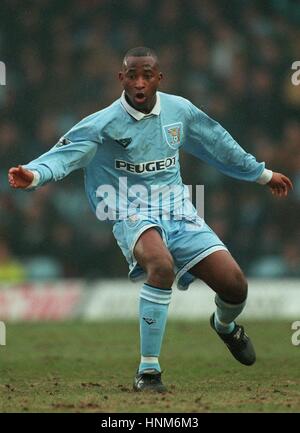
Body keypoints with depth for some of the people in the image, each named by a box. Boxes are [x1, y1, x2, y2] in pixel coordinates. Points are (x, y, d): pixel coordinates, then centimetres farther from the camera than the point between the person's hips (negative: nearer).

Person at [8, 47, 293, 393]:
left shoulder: (179, 110, 3)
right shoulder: (103, 124, -11)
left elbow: (219, 145, 19)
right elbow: (65, 154, -24)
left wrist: (263, 174, 30)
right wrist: (34, 174, -45)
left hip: (177, 210, 5)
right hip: (133, 215, -4)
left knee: (235, 286, -5)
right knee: (161, 264, -38)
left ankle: (225, 325, 37)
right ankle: (148, 370, -27)